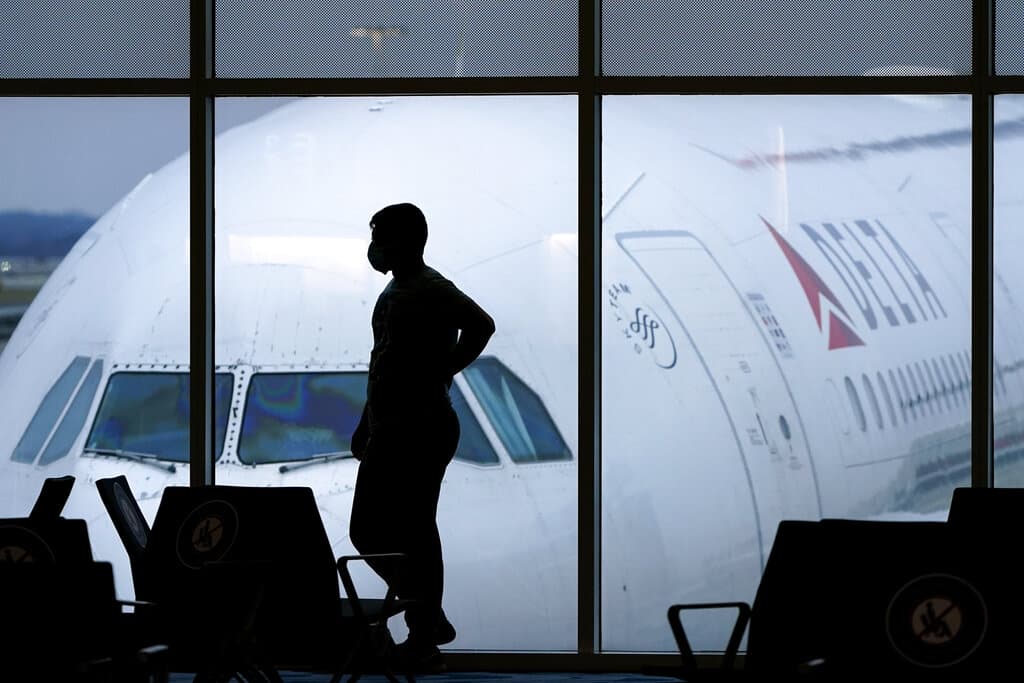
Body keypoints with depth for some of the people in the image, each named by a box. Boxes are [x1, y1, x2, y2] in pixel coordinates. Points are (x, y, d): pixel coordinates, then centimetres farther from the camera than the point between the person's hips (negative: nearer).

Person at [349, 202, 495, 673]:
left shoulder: (431, 290, -13)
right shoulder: (394, 292, 17)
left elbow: (480, 325, -29)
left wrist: (440, 375, -20)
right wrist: (367, 426, 23)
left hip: (422, 430, -10)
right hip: (390, 431, 10)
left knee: (414, 533, -7)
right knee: (367, 531, 11)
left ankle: (424, 641, -1)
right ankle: (429, 621, 19)